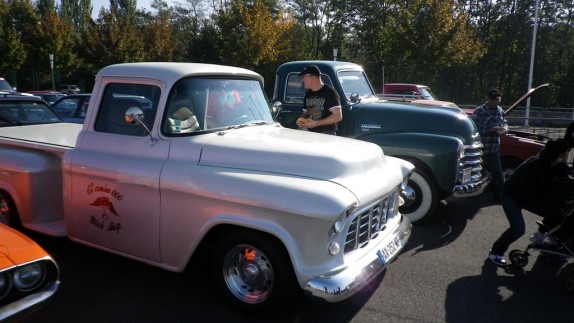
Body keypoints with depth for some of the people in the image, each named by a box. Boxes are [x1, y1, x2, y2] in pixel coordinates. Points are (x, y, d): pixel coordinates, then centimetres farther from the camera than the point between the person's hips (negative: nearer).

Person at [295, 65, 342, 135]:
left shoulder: (329, 92, -10)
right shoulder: (308, 93, 13)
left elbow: (338, 116, -17)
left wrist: (316, 123, -19)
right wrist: (301, 120, 1)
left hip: (327, 134, -6)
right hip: (310, 134, 6)